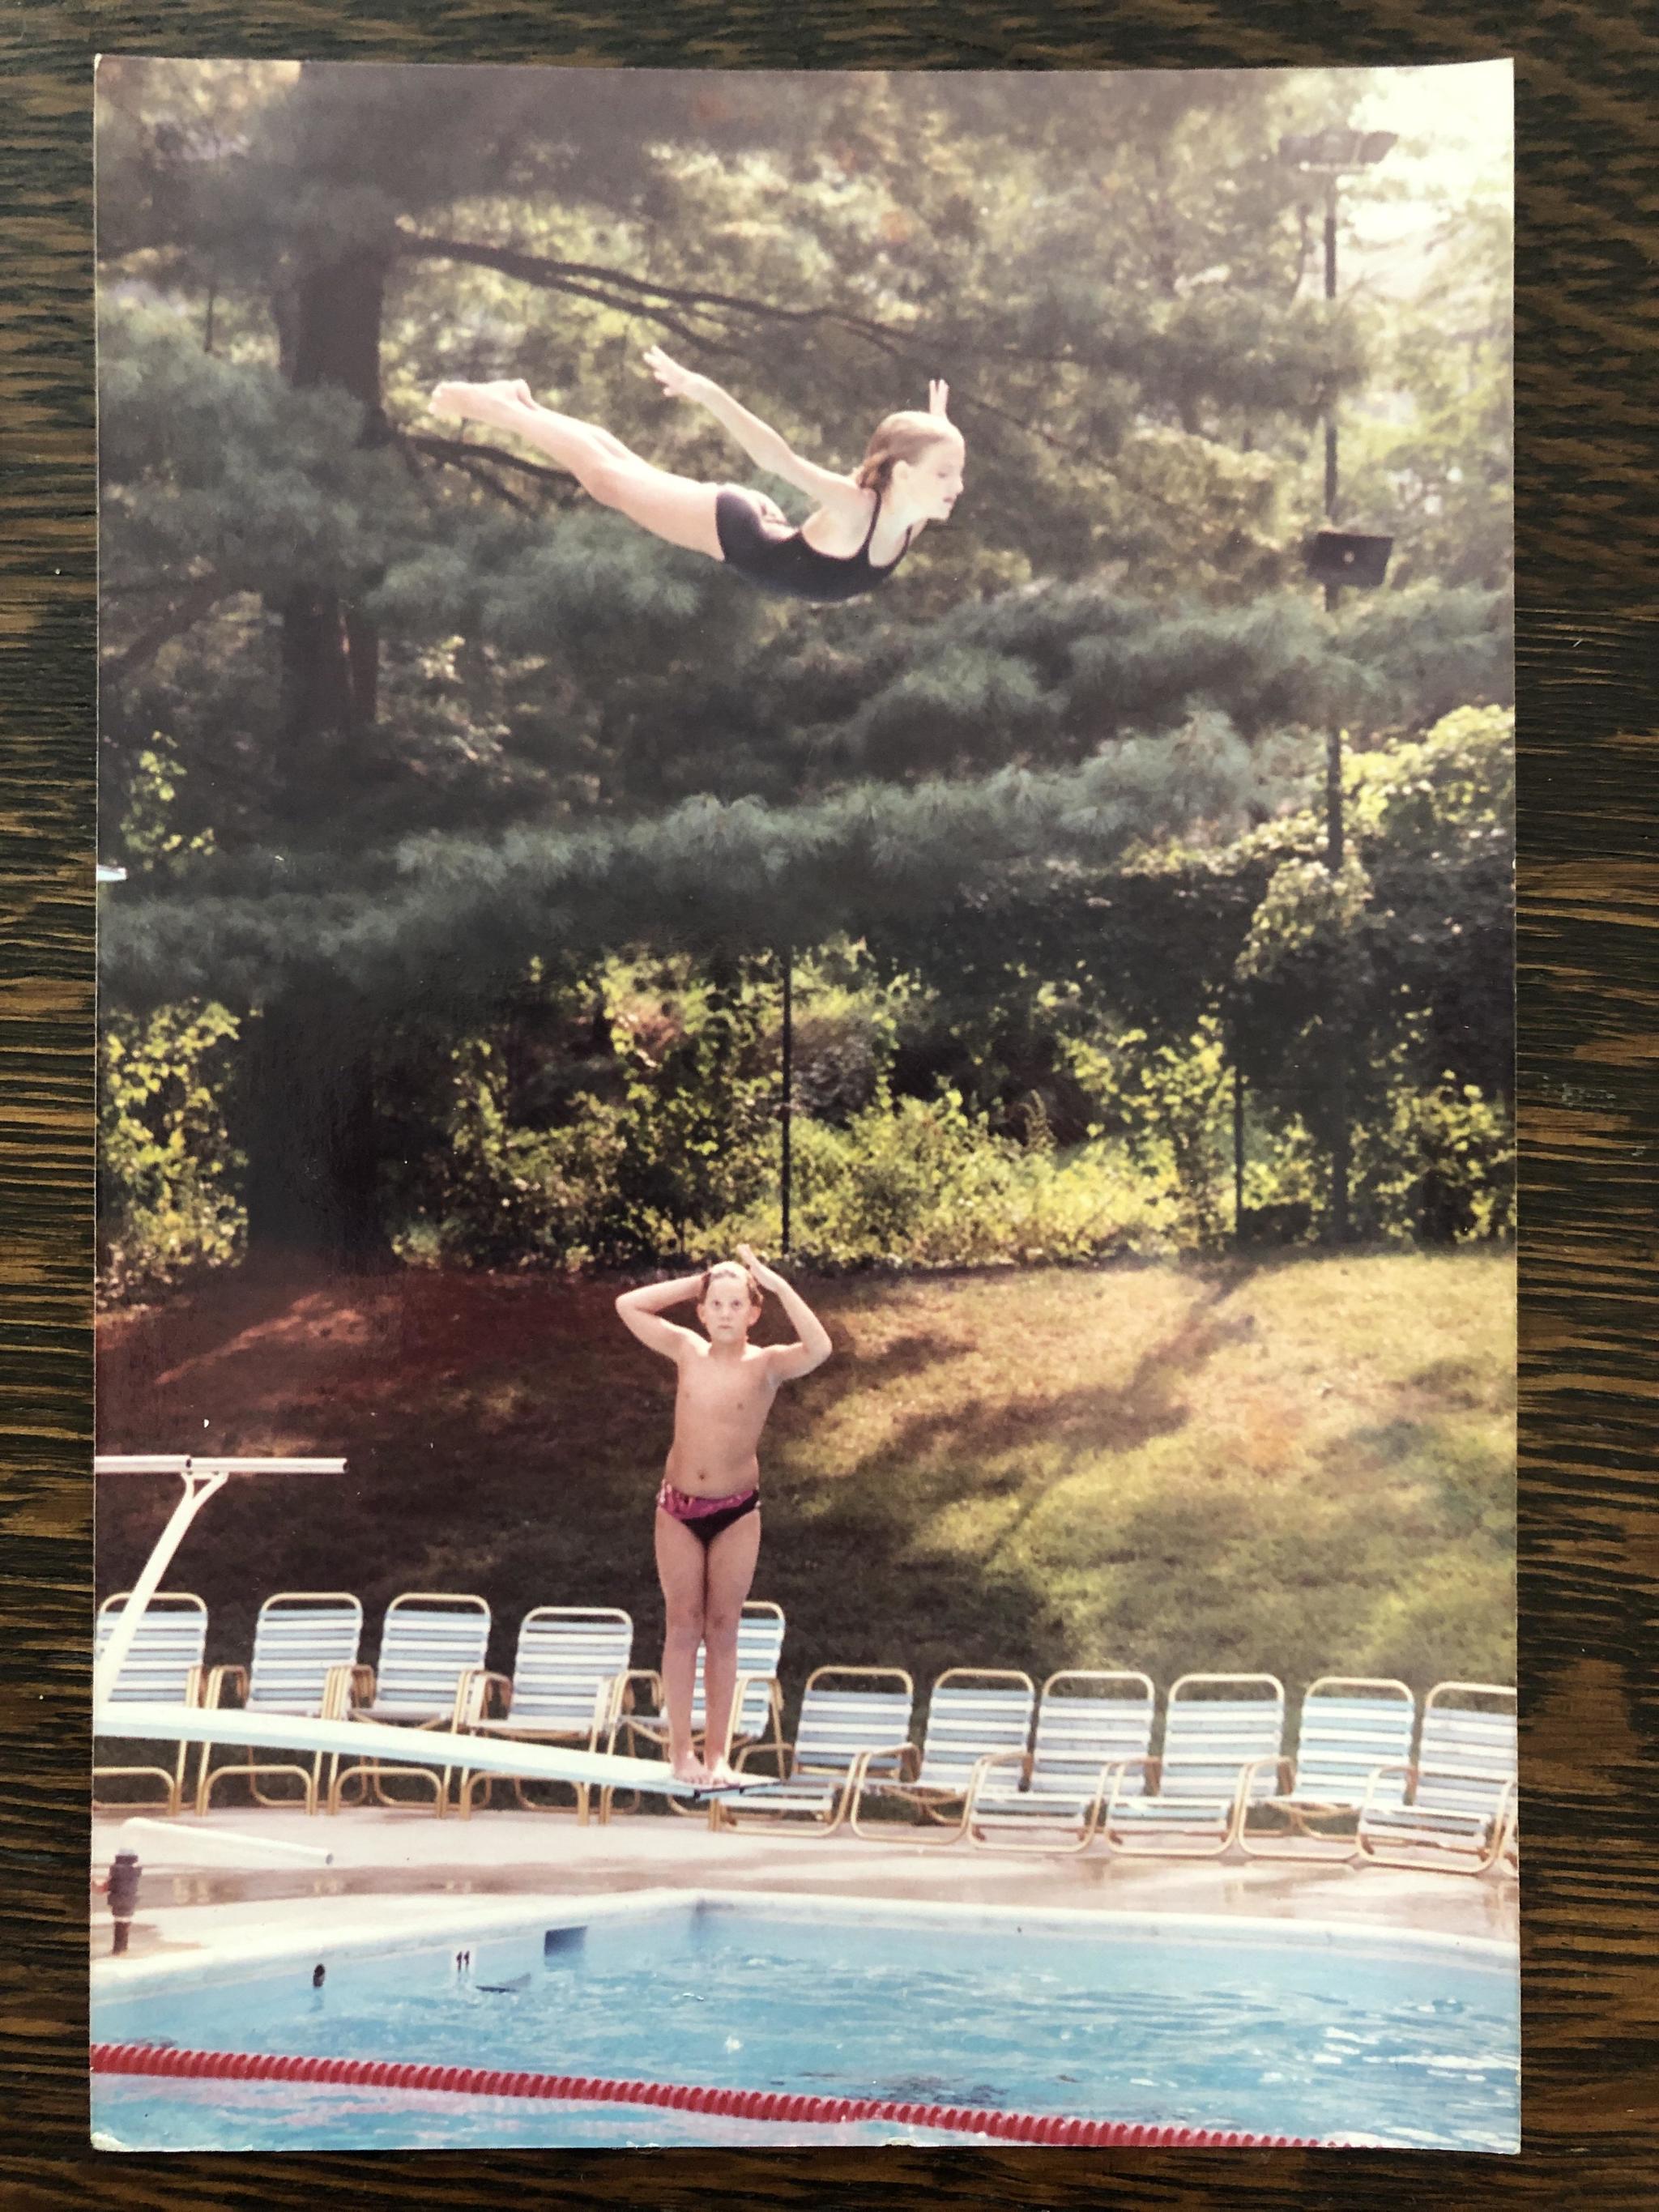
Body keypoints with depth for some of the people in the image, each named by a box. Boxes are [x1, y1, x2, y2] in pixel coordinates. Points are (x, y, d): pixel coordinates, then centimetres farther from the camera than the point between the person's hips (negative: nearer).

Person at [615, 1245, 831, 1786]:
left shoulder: (767, 1364, -10)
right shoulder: (688, 1351, -3)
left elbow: (819, 1348, -29)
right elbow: (628, 1305, -3)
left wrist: (778, 1285, -25)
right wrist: (700, 1280, -5)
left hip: (737, 1511, -1)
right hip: (678, 1507, 1)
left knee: (722, 1631, 6)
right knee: (684, 1626, 4)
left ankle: (717, 1753, 11)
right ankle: (681, 1750, 7)